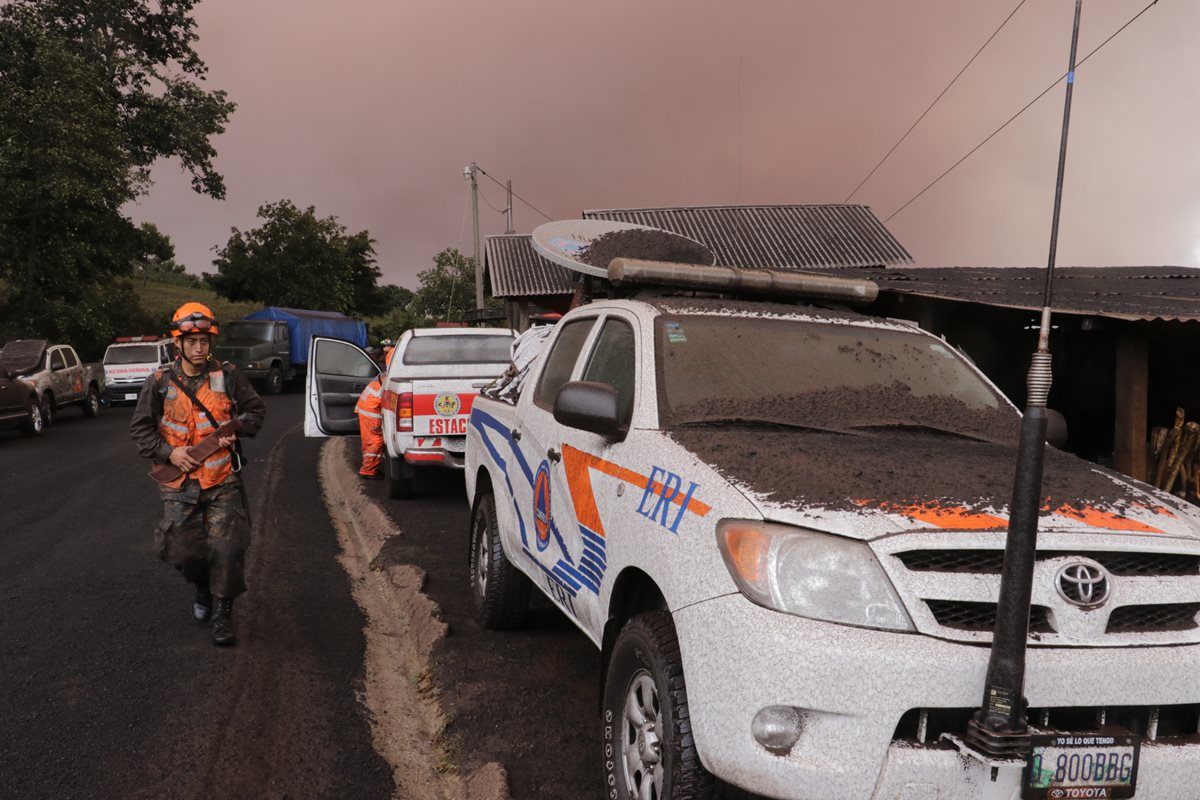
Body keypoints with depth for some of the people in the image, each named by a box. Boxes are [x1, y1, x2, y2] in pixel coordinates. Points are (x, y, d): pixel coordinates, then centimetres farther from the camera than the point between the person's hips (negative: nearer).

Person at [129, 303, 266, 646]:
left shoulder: (227, 377, 0)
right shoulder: (160, 382, 0)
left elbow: (256, 408, 12)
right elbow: (140, 428, 6)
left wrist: (237, 430, -6)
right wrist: (168, 452, -9)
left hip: (223, 480, -1)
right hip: (180, 482, 1)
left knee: (226, 547, -8)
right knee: (183, 549, 1)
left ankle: (222, 614, 6)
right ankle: (201, 588, 34)